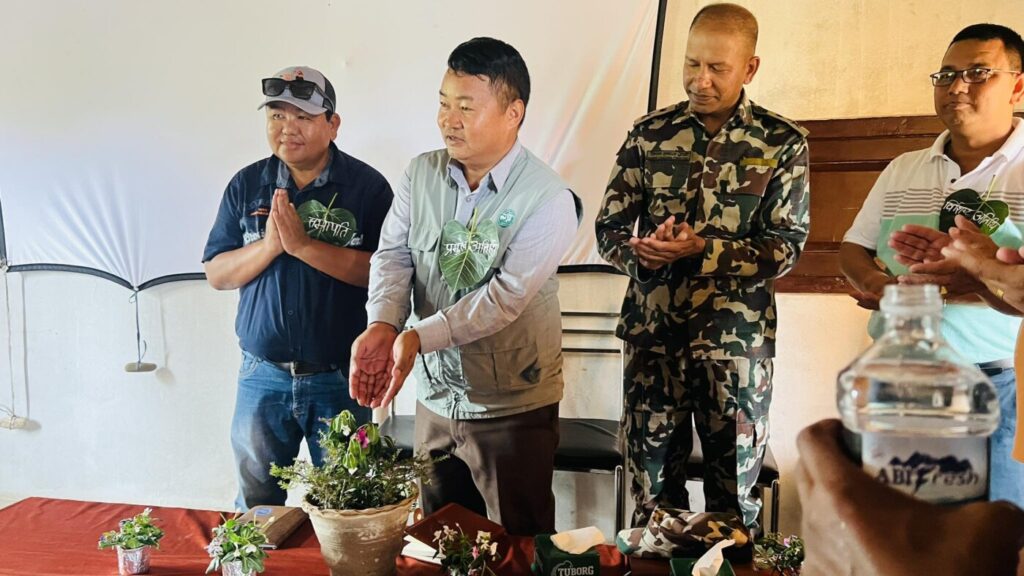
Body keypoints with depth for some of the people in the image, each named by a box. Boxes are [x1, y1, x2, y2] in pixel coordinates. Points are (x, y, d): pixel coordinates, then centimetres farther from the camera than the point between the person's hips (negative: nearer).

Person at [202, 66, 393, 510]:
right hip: (263, 374, 3)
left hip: (340, 376, -2)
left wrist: (303, 244, -22)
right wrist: (269, 244, -16)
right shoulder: (246, 185, 4)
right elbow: (216, 273, 2)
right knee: (255, 504, 19)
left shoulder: (367, 186, -6)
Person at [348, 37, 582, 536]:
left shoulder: (548, 200, -17)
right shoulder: (421, 174, 0)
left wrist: (418, 336, -32)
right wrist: (382, 325, -22)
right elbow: (393, 256, -3)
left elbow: (505, 297, -24)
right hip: (435, 398, 5)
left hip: (513, 408, -4)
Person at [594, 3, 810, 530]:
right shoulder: (649, 134, 4)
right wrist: (641, 252, -18)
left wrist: (702, 250, -20)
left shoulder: (781, 143, -1)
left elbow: (785, 247, -6)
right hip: (651, 333, 2)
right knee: (652, 490, 12)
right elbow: (608, 227, 4)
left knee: (734, 493, 11)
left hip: (737, 341, -1)